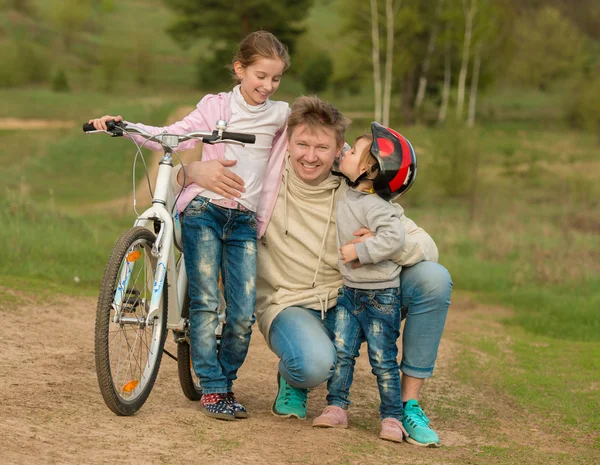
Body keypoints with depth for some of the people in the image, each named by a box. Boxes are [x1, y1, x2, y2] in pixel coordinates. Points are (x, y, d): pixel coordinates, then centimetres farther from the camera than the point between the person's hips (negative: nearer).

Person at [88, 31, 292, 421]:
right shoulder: (216, 106, 7)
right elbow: (171, 137, 0)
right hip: (203, 209, -2)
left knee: (243, 314, -6)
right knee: (206, 302, -10)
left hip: (244, 220, 2)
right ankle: (212, 387, -2)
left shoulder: (280, 115, 12)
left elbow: (275, 169, 21)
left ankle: (227, 381, 13)